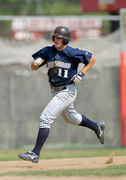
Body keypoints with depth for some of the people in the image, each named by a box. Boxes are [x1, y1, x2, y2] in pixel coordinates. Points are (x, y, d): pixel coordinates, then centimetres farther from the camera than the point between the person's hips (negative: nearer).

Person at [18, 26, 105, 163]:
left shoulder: (73, 53, -14)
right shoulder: (48, 51, 1)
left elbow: (92, 58, -1)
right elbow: (33, 67, 3)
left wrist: (81, 74, -11)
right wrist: (36, 62, -20)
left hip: (67, 91, -8)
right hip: (56, 91, 8)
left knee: (45, 118, -16)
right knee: (72, 118, 26)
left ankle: (35, 154, -17)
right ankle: (97, 127, 51)